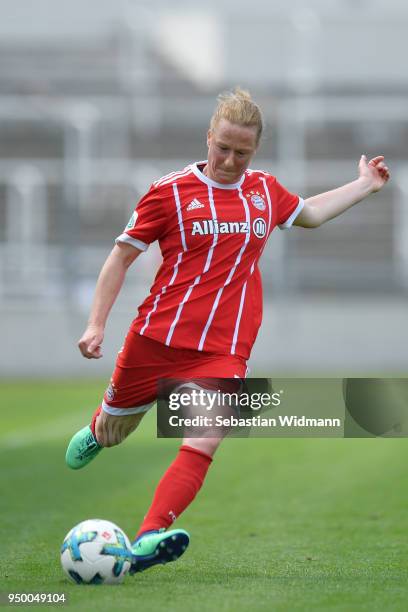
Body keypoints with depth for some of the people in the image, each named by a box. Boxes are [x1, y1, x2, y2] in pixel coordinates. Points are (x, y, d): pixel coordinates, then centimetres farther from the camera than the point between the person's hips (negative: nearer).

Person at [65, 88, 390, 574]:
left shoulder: (266, 191, 11)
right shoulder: (171, 191, -3)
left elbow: (309, 214, 35)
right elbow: (121, 256, 2)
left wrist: (364, 185, 35)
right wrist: (97, 324, -4)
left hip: (224, 351, 2)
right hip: (155, 338, -2)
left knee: (203, 443, -21)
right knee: (114, 432, 16)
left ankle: (148, 540, -29)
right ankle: (97, 431, 55)